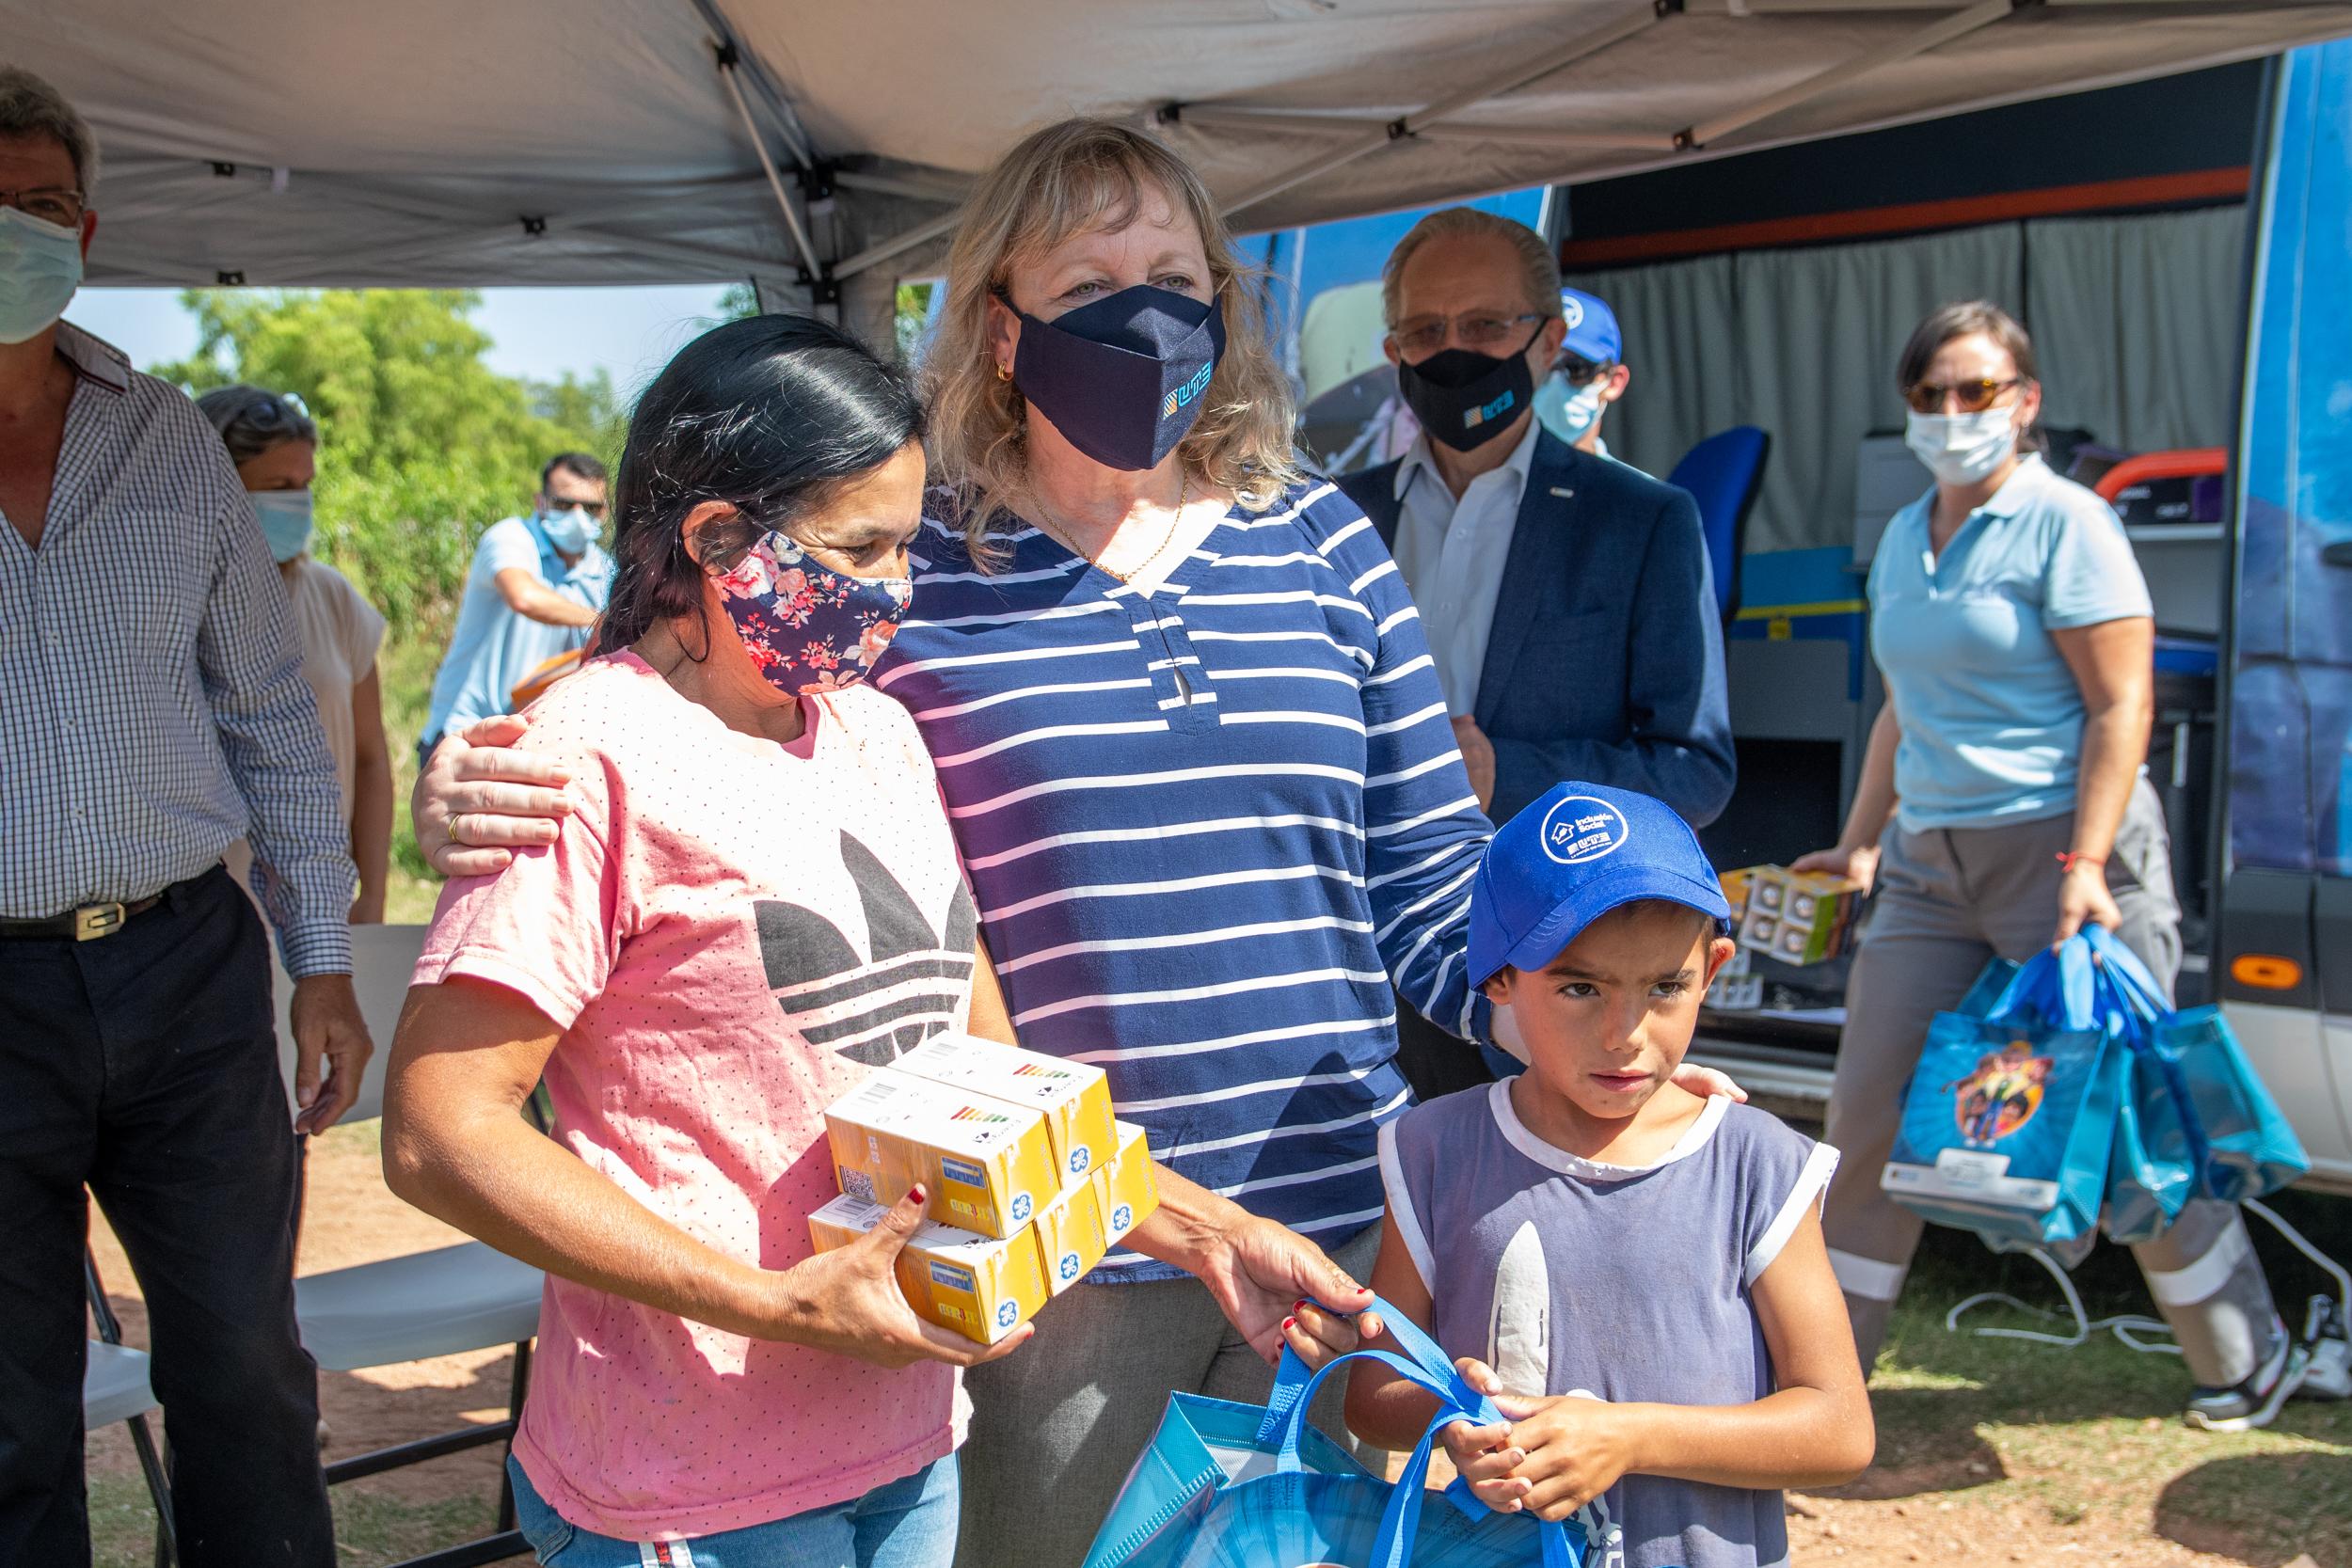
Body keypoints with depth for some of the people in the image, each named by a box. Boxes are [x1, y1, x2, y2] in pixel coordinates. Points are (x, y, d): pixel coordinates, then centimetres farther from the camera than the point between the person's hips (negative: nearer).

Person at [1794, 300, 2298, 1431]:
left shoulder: (2063, 522, -8)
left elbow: (2122, 706, -13)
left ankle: (2248, 1361, 20)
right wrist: (1861, 842, 19)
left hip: (2060, 844, -7)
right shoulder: (1903, 539, 14)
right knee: (1869, 1110, 4)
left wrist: (2085, 862, -22)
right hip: (1928, 862, 7)